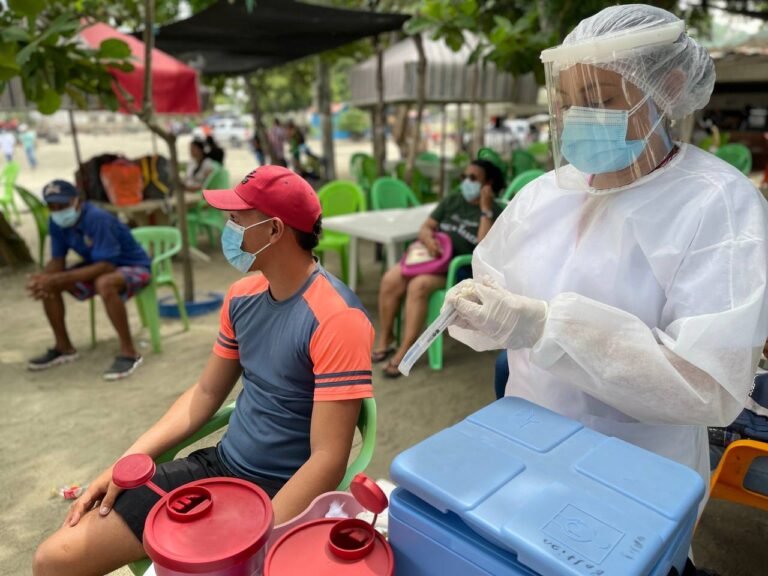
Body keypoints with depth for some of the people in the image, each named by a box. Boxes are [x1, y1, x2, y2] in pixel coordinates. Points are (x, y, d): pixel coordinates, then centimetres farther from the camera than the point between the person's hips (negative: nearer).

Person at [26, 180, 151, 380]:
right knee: (47, 286, -4)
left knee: (104, 284, -39)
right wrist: (43, 277, -23)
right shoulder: (56, 223, -6)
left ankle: (129, 352, -26)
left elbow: (105, 266, -32)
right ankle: (64, 347, 12)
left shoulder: (97, 218, -28)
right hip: (98, 266, 8)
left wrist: (58, 279, -34)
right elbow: (57, 261, 1)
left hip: (133, 266, -8)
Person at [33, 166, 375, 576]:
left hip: (284, 496, -6)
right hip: (219, 467, 7)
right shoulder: (243, 296, 2)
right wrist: (128, 461, 4)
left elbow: (327, 461, -23)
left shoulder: (336, 319, -23)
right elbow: (206, 392, 12)